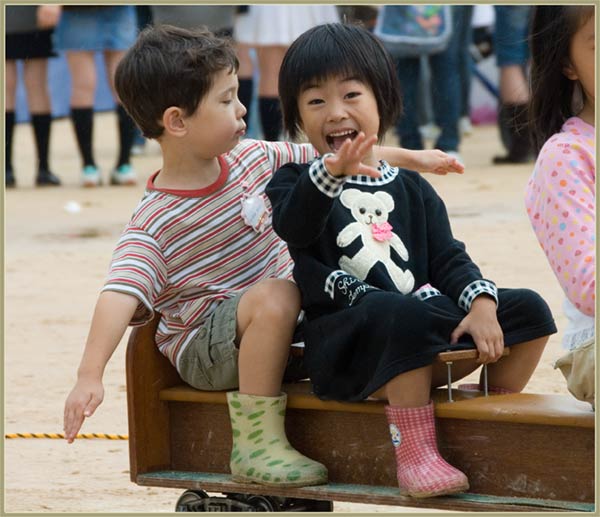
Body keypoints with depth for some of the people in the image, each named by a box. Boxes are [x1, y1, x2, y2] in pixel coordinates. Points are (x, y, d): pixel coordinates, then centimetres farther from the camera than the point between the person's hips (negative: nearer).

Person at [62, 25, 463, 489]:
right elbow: (121, 295, -31)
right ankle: (257, 442, -31)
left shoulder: (251, 159, -1)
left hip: (281, 327, 7)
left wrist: (412, 158, 11)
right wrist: (89, 377, -43)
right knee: (275, 295, -36)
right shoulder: (155, 224, -20)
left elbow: (329, 155, 11)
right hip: (204, 349, -7)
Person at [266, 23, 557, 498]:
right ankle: (415, 454, -35)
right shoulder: (294, 183, 5)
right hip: (344, 336, -5)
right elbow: (293, 229, -19)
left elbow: (447, 258, 11)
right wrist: (329, 175, -40)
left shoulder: (412, 188, 19)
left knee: (528, 309, -7)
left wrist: (481, 304, -11)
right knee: (404, 314, -38)